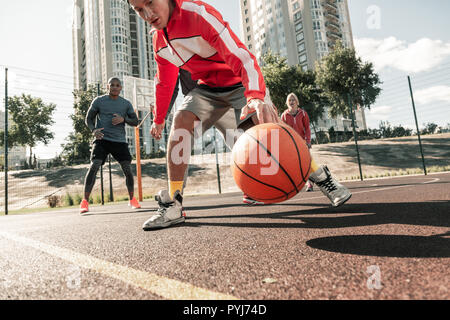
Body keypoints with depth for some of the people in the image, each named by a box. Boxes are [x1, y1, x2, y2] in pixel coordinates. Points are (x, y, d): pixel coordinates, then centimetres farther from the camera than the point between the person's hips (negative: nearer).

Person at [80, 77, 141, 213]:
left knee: (127, 168, -6)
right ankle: (85, 201, -11)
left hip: (119, 141, 2)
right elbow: (88, 118, 10)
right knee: (94, 166, -17)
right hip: (102, 139, -1)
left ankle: (132, 199, 10)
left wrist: (123, 119, -11)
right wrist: (93, 130, -12)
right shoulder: (99, 101, 7)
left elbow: (135, 121, 9)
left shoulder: (126, 104, 12)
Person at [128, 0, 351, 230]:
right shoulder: (159, 39, 1)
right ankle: (173, 205, -20)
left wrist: (256, 97, -51)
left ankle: (324, 179, 1)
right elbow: (164, 81, 14)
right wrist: (158, 119, 18)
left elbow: (241, 56, -34)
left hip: (240, 83, -4)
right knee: (181, 119, -23)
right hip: (207, 88, 5)